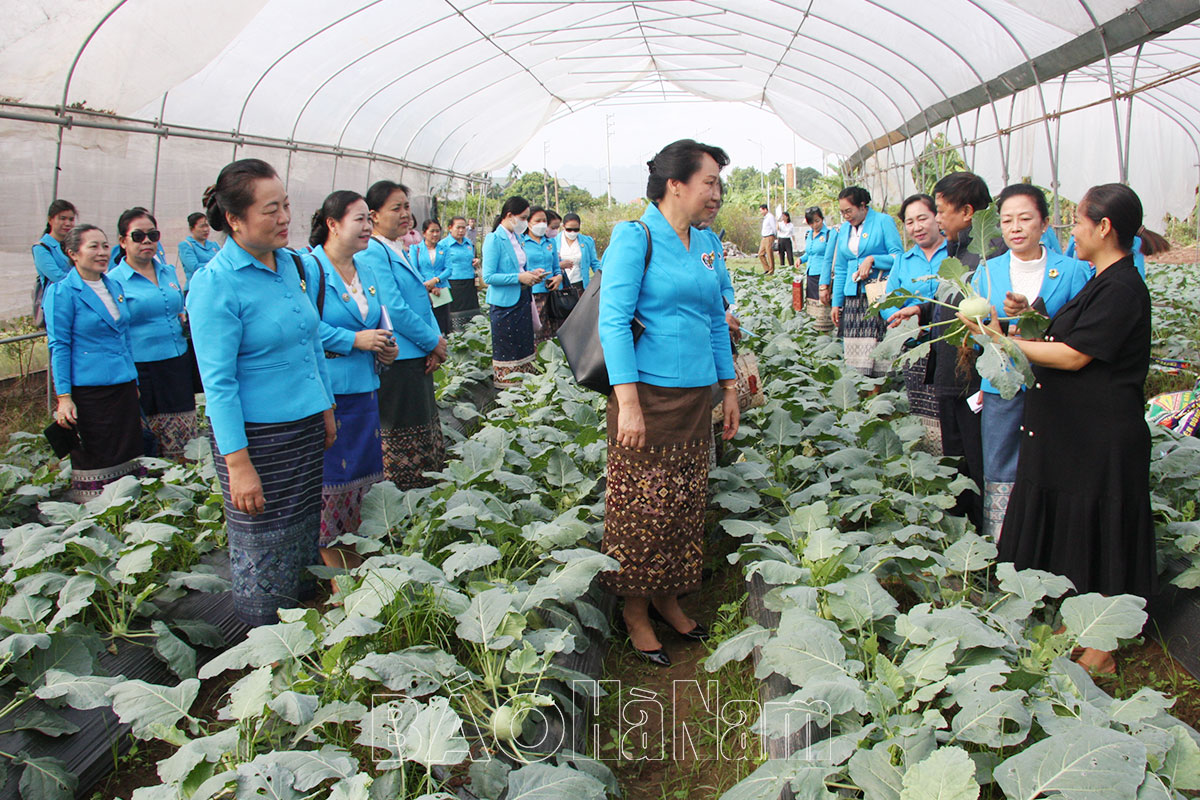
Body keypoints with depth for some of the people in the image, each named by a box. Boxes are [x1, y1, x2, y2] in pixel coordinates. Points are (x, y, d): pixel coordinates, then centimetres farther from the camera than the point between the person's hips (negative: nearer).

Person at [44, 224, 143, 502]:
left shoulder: (114, 286, 12)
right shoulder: (62, 291, -6)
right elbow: (59, 346, -8)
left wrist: (134, 381, 18)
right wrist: (64, 397, -13)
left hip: (123, 385, 6)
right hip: (89, 389, -6)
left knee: (126, 454, 9)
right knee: (94, 462, 2)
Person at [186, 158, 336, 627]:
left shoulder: (293, 263, 6)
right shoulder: (215, 284, -16)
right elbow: (218, 383, -17)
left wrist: (326, 410, 18)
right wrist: (238, 464, -19)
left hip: (306, 425, 7)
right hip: (258, 434, -7)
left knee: (305, 534, 17)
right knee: (263, 551, 6)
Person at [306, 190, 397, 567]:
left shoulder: (366, 271, 15)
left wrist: (386, 347, 5)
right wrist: (354, 341, -19)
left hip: (364, 389, 8)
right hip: (325, 392, -8)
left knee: (360, 468, 13)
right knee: (328, 472, -4)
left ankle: (350, 547, 26)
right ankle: (328, 551, 10)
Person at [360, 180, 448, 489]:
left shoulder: (400, 252, 16)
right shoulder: (373, 253, -14)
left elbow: (422, 301, 18)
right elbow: (394, 310, -20)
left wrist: (436, 341, 3)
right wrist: (433, 342, -10)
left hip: (419, 358, 10)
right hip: (397, 360, -10)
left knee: (427, 438, 15)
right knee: (403, 441, -3)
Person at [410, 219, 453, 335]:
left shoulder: (444, 248, 13)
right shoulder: (415, 247, 6)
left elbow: (448, 269, 3)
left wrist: (435, 280, -15)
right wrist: (430, 288, -11)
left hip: (442, 291, 2)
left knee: (442, 329, -1)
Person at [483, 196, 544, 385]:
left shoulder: (517, 237, 13)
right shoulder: (494, 239, -12)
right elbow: (488, 277, -17)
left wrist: (531, 273, 4)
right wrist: (519, 277, -19)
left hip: (522, 299, 8)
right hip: (504, 303, -8)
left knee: (524, 348, 8)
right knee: (506, 352, -1)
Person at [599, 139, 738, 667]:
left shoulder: (706, 245, 14)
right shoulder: (635, 236, -7)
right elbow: (614, 321, -13)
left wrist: (729, 388, 17)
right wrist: (628, 402, -20)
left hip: (696, 395, 7)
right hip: (648, 392, -7)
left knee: (686, 501, 13)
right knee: (641, 505, 1)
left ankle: (668, 598, 30)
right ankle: (635, 610, 18)